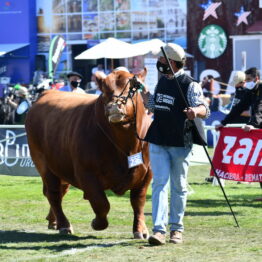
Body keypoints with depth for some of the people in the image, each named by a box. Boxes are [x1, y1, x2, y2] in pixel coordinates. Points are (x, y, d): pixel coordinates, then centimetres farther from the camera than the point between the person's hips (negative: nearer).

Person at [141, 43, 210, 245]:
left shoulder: (190, 85, -10)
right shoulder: (162, 81, 9)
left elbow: (204, 109, -19)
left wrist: (196, 111, -41)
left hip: (180, 144, -5)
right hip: (158, 142, 5)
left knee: (179, 186, 8)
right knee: (159, 183, -5)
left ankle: (176, 229, 20)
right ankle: (159, 229, -10)